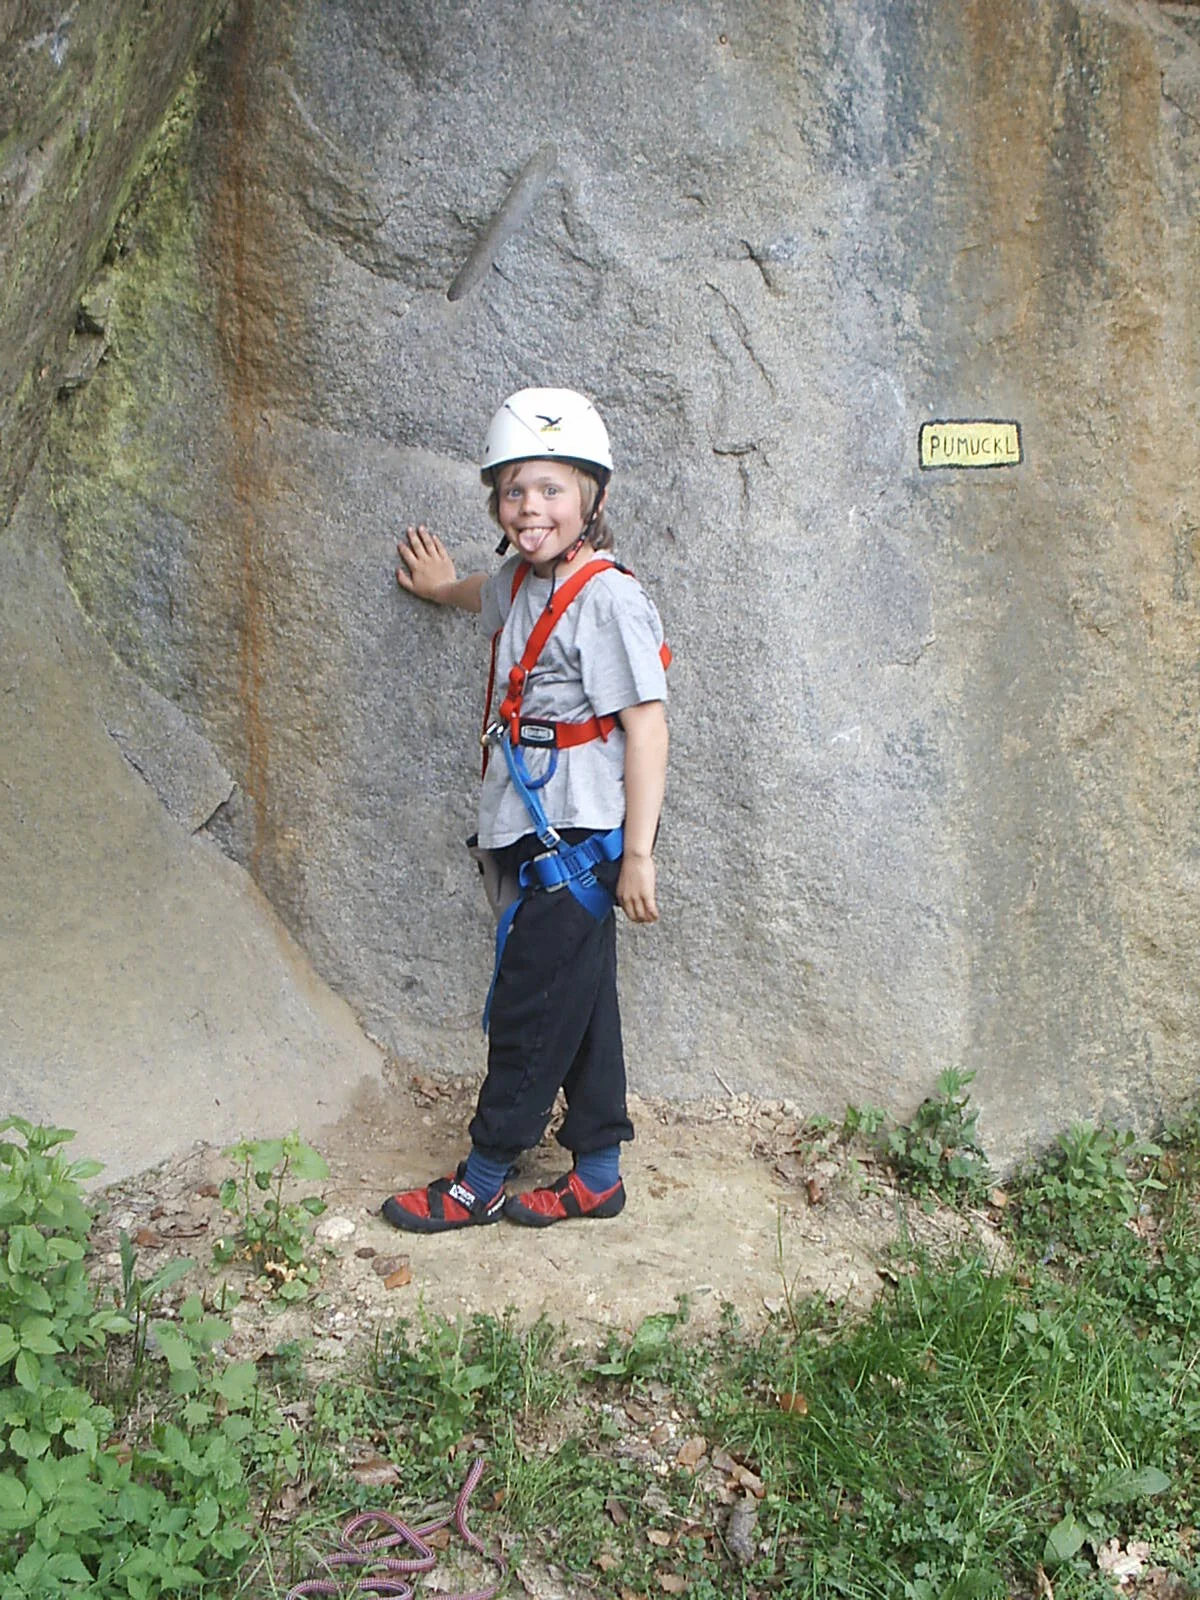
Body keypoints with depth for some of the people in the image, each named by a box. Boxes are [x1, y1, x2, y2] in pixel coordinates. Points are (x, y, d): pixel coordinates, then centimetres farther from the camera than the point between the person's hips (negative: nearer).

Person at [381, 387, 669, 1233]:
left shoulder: (608, 599, -17)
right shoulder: (523, 584, 10)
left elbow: (647, 727, -20)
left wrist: (638, 854, -20)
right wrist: (441, 586, 58)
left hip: (577, 845, -9)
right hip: (533, 843, 9)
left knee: (529, 1013, 2)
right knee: (577, 1010, 15)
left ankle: (481, 1183, 17)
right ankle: (597, 1174, 26)